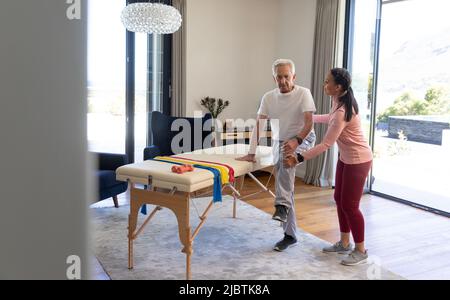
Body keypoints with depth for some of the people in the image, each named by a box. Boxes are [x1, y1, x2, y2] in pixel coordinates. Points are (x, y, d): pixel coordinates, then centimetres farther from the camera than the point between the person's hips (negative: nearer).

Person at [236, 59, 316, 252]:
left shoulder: (303, 93, -11)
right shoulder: (268, 97, 0)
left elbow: (309, 123, -19)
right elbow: (258, 125, -3)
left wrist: (296, 141, -38)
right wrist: (251, 153, -11)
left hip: (303, 140, -4)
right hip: (279, 142, 4)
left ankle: (282, 205, -38)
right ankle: (290, 235, 12)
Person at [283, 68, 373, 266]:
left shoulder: (343, 112, -29)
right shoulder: (339, 102, 0)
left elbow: (325, 145, -30)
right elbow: (332, 119, 23)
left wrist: (299, 158, -28)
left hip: (358, 161, -10)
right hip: (345, 158, 10)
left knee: (349, 205, -3)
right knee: (339, 199, 14)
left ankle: (360, 251, 13)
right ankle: (344, 243, 27)